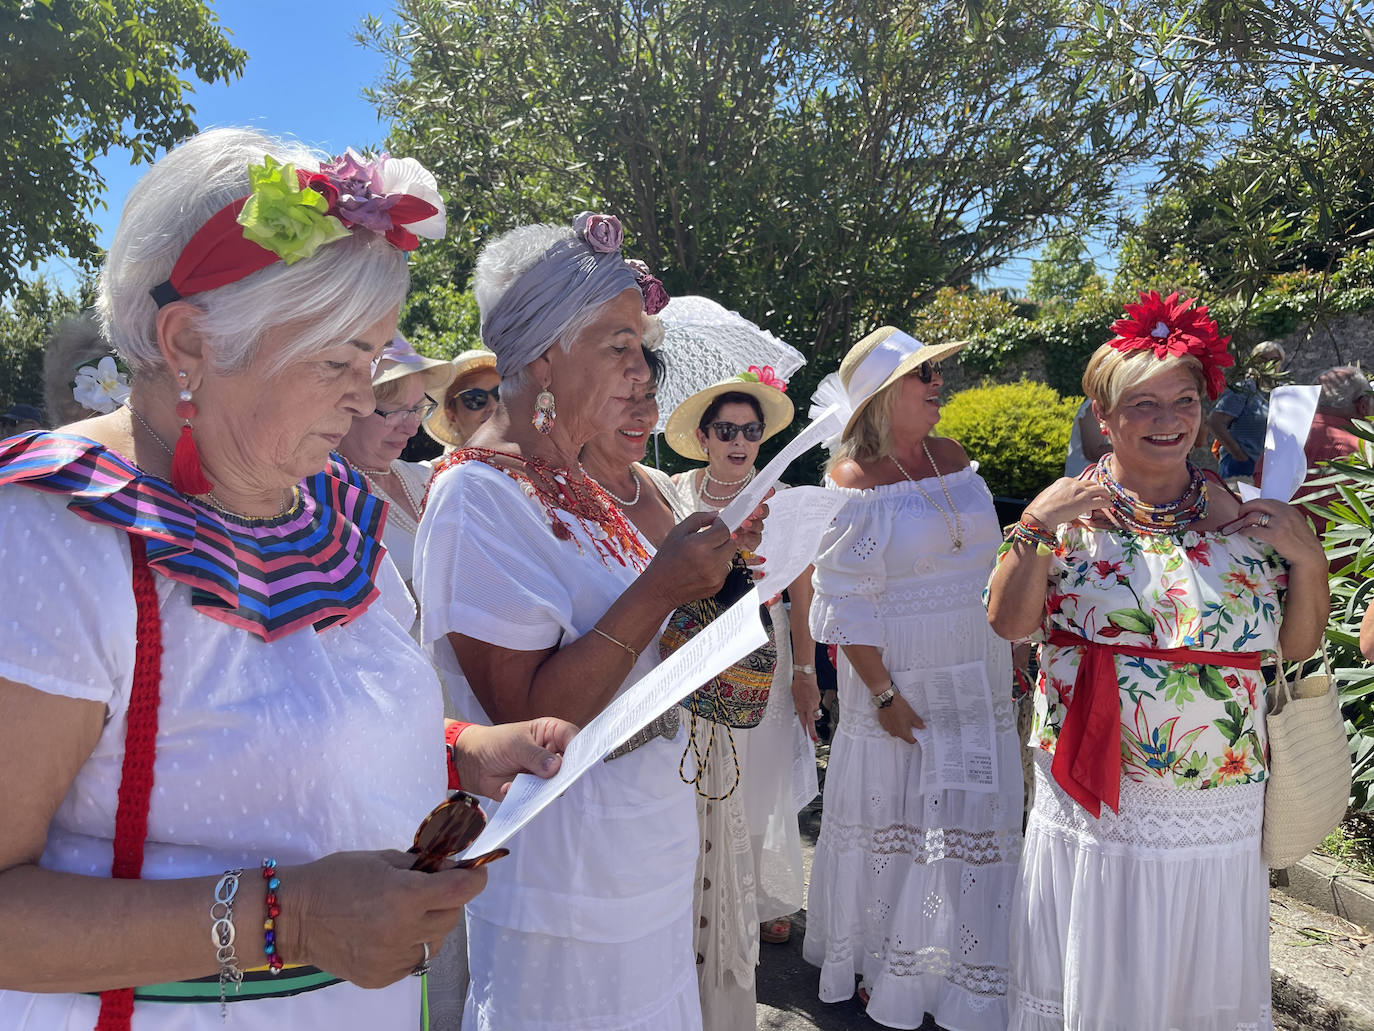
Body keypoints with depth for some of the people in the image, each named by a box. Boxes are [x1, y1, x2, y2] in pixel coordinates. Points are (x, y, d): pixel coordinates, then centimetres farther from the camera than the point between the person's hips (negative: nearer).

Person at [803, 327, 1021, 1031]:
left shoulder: (952, 457, 5)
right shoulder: (852, 479, -14)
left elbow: (987, 555, 14)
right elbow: (846, 604, -15)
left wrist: (1004, 660, 13)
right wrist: (885, 694, -16)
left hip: (976, 674, 6)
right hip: (900, 675, -6)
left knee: (971, 820, 13)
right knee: (892, 818, 9)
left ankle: (963, 967, 34)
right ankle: (883, 968, 30)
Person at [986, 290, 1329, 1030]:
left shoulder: (1238, 512, 2)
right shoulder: (1070, 505, -4)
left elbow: (1297, 645, 6)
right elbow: (1008, 623, -9)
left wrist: (1307, 557, -9)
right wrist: (1035, 526, -20)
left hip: (1219, 808, 2)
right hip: (1095, 802, -2)